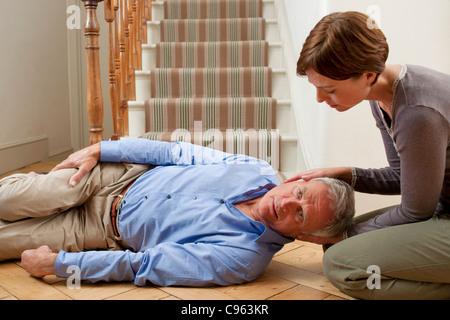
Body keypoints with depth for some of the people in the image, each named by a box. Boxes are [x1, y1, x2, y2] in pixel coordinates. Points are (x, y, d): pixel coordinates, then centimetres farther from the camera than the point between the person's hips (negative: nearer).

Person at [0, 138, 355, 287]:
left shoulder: (240, 258, -30)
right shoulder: (258, 171, -15)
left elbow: (145, 266, -28)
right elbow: (179, 153, -4)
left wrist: (56, 264, -21)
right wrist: (99, 150, -5)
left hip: (112, 234, -3)